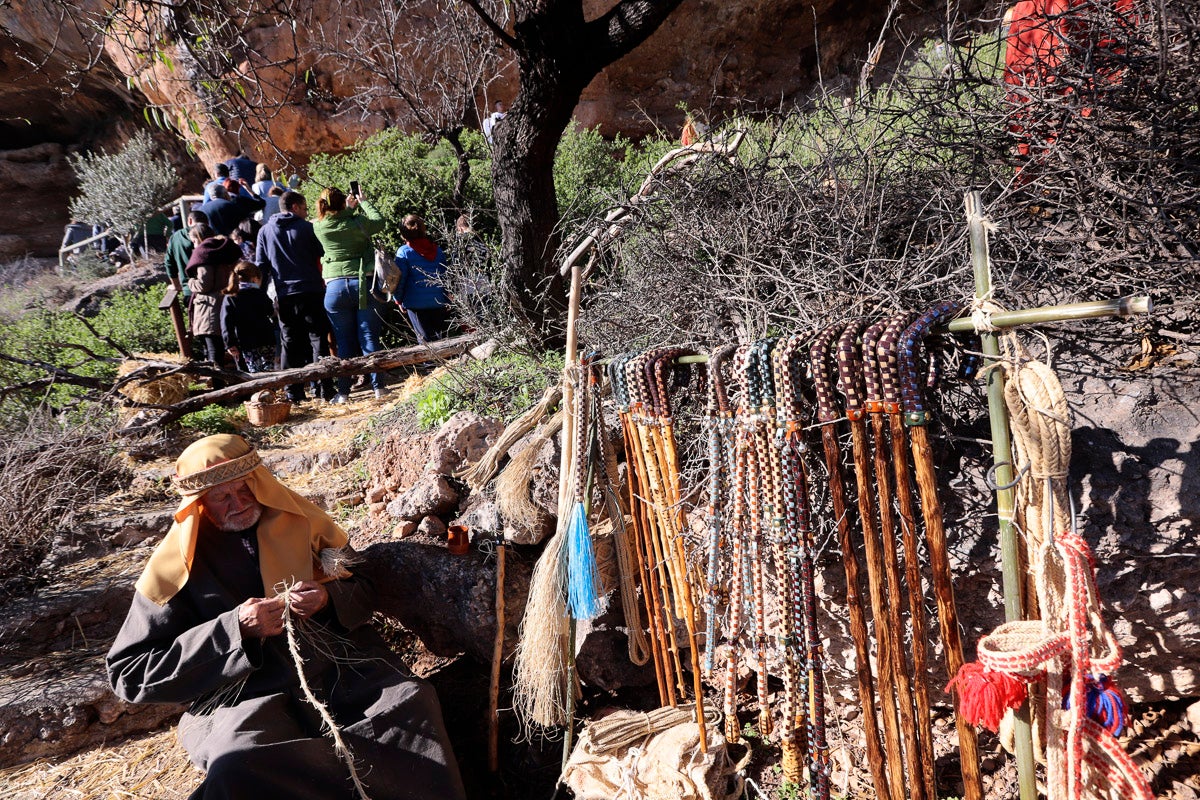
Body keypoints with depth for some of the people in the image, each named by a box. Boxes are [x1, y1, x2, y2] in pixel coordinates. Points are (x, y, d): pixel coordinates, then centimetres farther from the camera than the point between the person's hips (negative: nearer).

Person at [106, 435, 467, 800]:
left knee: (414, 700, -27)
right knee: (237, 764, -35)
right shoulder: (178, 565, 3)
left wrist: (328, 598, -9)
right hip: (246, 692, -1)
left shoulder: (297, 520, 10)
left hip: (341, 664, 2)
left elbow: (363, 589, 17)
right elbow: (130, 673, 0)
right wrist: (234, 629, -12)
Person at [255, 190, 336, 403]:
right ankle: (326, 389, -3)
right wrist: (321, 281, 13)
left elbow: (261, 266, 9)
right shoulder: (306, 227, 0)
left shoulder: (265, 231, 10)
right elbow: (320, 255, 0)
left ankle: (294, 393, 7)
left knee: (290, 343, 8)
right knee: (318, 338, 2)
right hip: (311, 291, -3)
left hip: (284, 295, 3)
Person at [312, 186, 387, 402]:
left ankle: (343, 391, 9)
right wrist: (363, 203, 20)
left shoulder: (318, 227, -1)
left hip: (336, 287, 2)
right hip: (365, 285, -2)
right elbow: (379, 222, 10)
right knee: (369, 338, 5)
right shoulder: (356, 223, -8)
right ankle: (378, 387, 6)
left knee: (344, 342, 8)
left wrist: (349, 209, 25)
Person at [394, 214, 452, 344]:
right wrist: (449, 297, 23)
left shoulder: (403, 251, -6)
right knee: (444, 337, 11)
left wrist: (399, 300, 7)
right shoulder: (437, 250, 7)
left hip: (416, 303, -3)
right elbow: (446, 276, 13)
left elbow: (399, 278, -5)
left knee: (426, 339, 0)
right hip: (440, 302, 3)